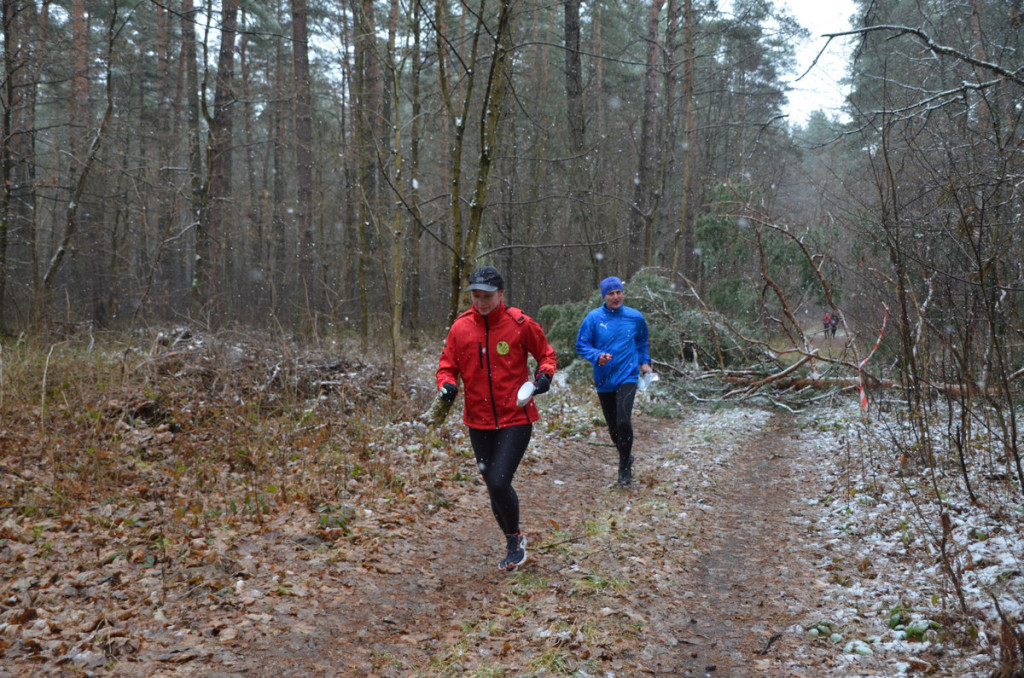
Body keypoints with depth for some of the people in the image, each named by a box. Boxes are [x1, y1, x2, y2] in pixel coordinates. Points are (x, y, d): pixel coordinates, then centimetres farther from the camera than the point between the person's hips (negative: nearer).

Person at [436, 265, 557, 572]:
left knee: (499, 483, -15)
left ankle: (515, 538, 13)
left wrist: (544, 374, -13)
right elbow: (448, 366, 8)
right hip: (478, 421, 4)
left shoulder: (520, 324, -9)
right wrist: (447, 384, -13)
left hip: (515, 419, -4)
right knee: (493, 485, 13)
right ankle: (513, 542, 36)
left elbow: (546, 353, 6)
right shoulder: (460, 327, -2)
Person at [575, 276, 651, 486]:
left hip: (627, 377, -1)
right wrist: (597, 356, -18)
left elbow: (642, 342, 20)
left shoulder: (635, 317, 1)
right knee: (613, 426, 10)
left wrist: (644, 362, 9)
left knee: (623, 421, -19)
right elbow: (581, 345, -1)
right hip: (604, 380, 1)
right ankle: (626, 458, 37)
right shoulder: (594, 317, -4)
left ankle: (625, 468, -2)